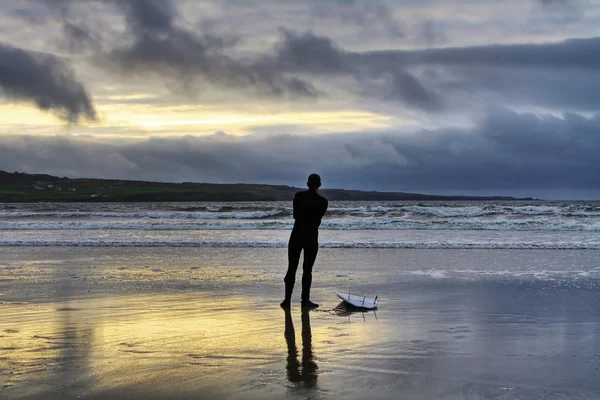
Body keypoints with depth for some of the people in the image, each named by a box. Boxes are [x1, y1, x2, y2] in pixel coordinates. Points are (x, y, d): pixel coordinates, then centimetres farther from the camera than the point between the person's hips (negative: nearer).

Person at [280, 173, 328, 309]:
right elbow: (318, 219, 6)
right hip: (311, 238, -1)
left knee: (291, 269, 6)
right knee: (307, 270, 8)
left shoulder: (298, 196, -2)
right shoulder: (323, 201, -7)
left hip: (296, 236, 1)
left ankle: (287, 300, 3)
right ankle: (305, 300, 9)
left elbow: (295, 215, 9)